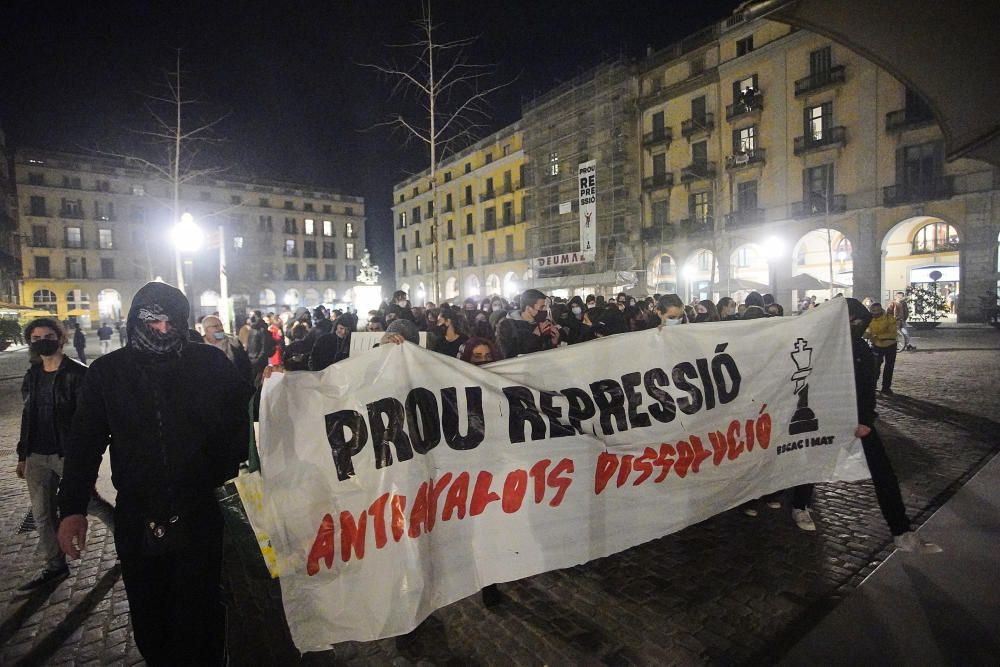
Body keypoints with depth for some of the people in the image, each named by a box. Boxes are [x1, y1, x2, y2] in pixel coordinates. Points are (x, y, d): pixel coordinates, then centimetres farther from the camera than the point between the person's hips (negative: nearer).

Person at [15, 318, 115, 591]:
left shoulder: (77, 373, -11)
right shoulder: (32, 376, 9)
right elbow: (27, 417, 16)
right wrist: (23, 456, 15)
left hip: (69, 455, -6)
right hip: (37, 457, 6)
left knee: (89, 503, 3)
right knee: (42, 515, 12)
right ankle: (54, 566, 26)